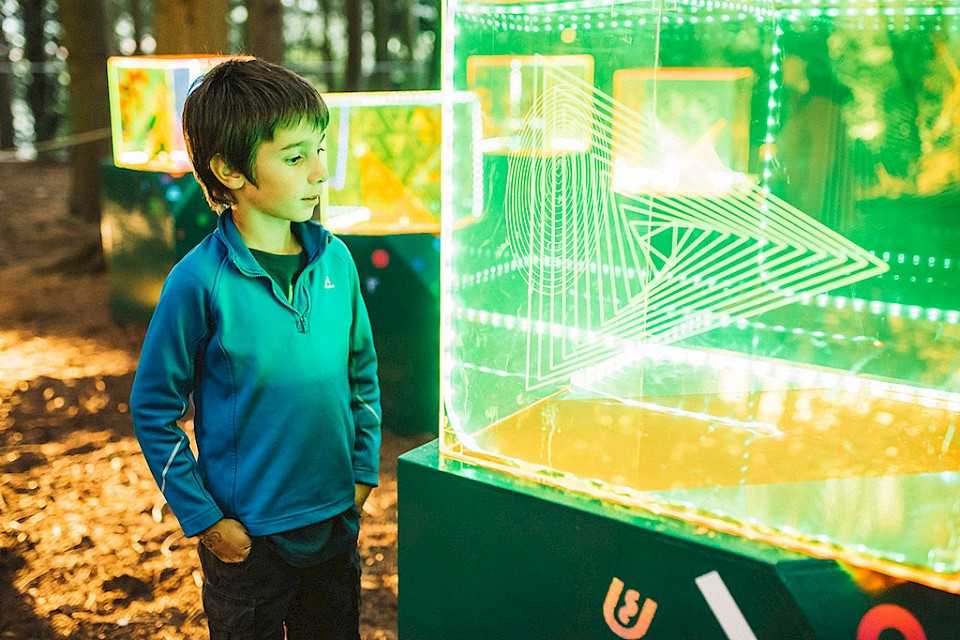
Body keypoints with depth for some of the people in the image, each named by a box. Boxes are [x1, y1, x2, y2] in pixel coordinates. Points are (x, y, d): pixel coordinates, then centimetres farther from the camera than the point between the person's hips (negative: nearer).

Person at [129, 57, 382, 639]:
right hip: (247, 534, -4)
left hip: (338, 519, 4)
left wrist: (364, 470, 4)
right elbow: (154, 411, -10)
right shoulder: (200, 281, -19)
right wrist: (203, 519, -10)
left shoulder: (335, 259, -5)